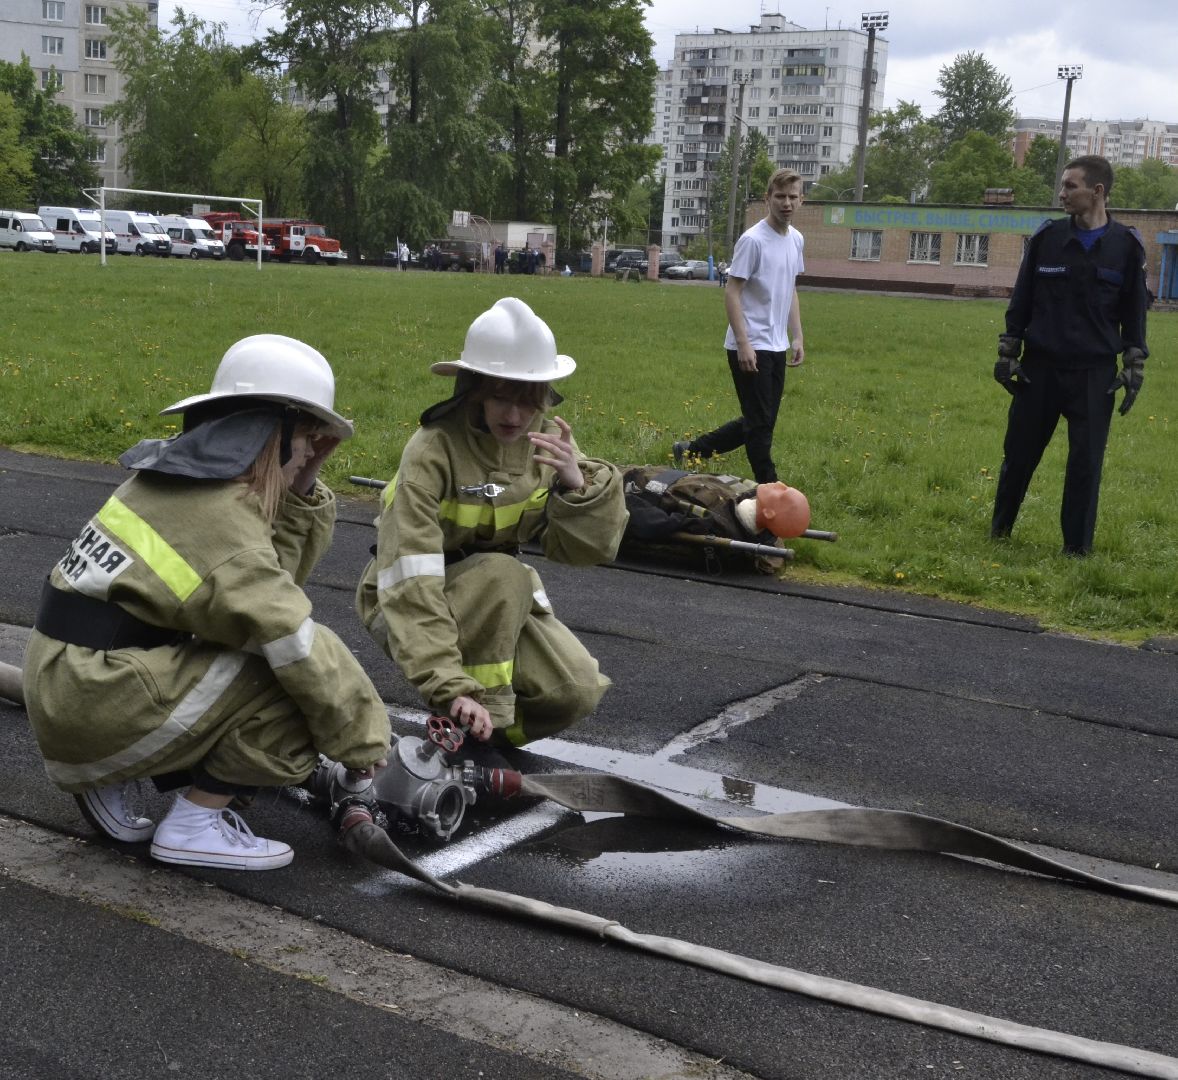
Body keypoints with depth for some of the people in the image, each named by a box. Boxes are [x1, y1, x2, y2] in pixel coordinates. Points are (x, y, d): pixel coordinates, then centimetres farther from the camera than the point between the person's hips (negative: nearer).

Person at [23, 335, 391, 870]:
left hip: (59, 694, 9)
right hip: (102, 710, -9)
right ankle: (194, 823, -3)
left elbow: (269, 581, 12)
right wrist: (364, 741, -3)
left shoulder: (170, 479, 7)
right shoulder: (226, 530, -19)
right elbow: (306, 655, -16)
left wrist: (304, 489, 3)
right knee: (301, 684, -12)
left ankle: (106, 780, 14)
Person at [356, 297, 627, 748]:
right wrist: (448, 687, -41)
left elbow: (587, 549, -12)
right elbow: (411, 584, -33)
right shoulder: (433, 450, -26)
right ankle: (480, 728, -18)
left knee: (578, 689, -18)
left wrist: (577, 483, -31)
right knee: (503, 574, -35)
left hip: (499, 600, 5)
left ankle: (477, 727, 9)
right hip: (404, 603, -5)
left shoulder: (546, 439, -9)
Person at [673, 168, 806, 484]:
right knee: (760, 423, -3)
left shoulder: (796, 239, 11)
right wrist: (744, 344, -21)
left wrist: (797, 338, 15)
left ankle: (691, 450, 26)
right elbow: (732, 293, -15)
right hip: (751, 348, -9)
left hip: (777, 348, 9)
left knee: (760, 422, 14)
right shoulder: (753, 240, -14)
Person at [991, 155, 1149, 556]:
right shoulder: (1047, 237, 1)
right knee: (1019, 453, 8)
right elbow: (1020, 301, 7)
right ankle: (999, 530, 28)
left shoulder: (1126, 245, 0)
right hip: (1039, 369, 1)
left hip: (1095, 375, -1)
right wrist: (1007, 353, 3)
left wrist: (1134, 369, 1)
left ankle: (1077, 548, 11)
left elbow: (1134, 313, 6)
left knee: (1086, 462, 0)